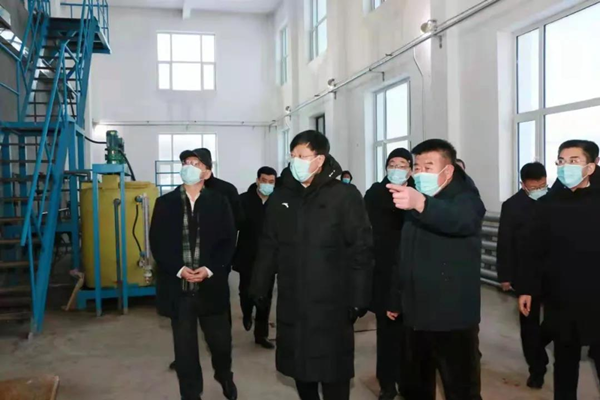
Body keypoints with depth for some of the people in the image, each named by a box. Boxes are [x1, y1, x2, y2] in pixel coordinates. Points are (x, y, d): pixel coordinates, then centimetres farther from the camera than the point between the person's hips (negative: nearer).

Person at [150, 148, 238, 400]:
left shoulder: (219, 202, 3)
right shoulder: (165, 203, 4)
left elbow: (228, 242, 0)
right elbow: (157, 243, 0)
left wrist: (209, 270, -13)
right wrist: (179, 270, -12)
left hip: (211, 285, 0)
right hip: (178, 286, 0)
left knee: (221, 340, 10)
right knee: (184, 347, 7)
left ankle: (224, 376, 41)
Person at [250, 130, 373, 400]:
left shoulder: (345, 195, -7)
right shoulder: (281, 197, 6)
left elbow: (361, 249, -9)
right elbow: (268, 247, 10)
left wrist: (358, 299, -12)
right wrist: (259, 288, 6)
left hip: (331, 305, -4)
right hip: (292, 304, 4)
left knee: (333, 374, 5)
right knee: (300, 369, 15)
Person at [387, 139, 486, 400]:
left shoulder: (464, 198, -9)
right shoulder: (414, 204, 13)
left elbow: (459, 218, -36)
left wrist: (421, 203, -54)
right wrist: (396, 299, 20)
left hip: (454, 318, -7)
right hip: (418, 315, 7)